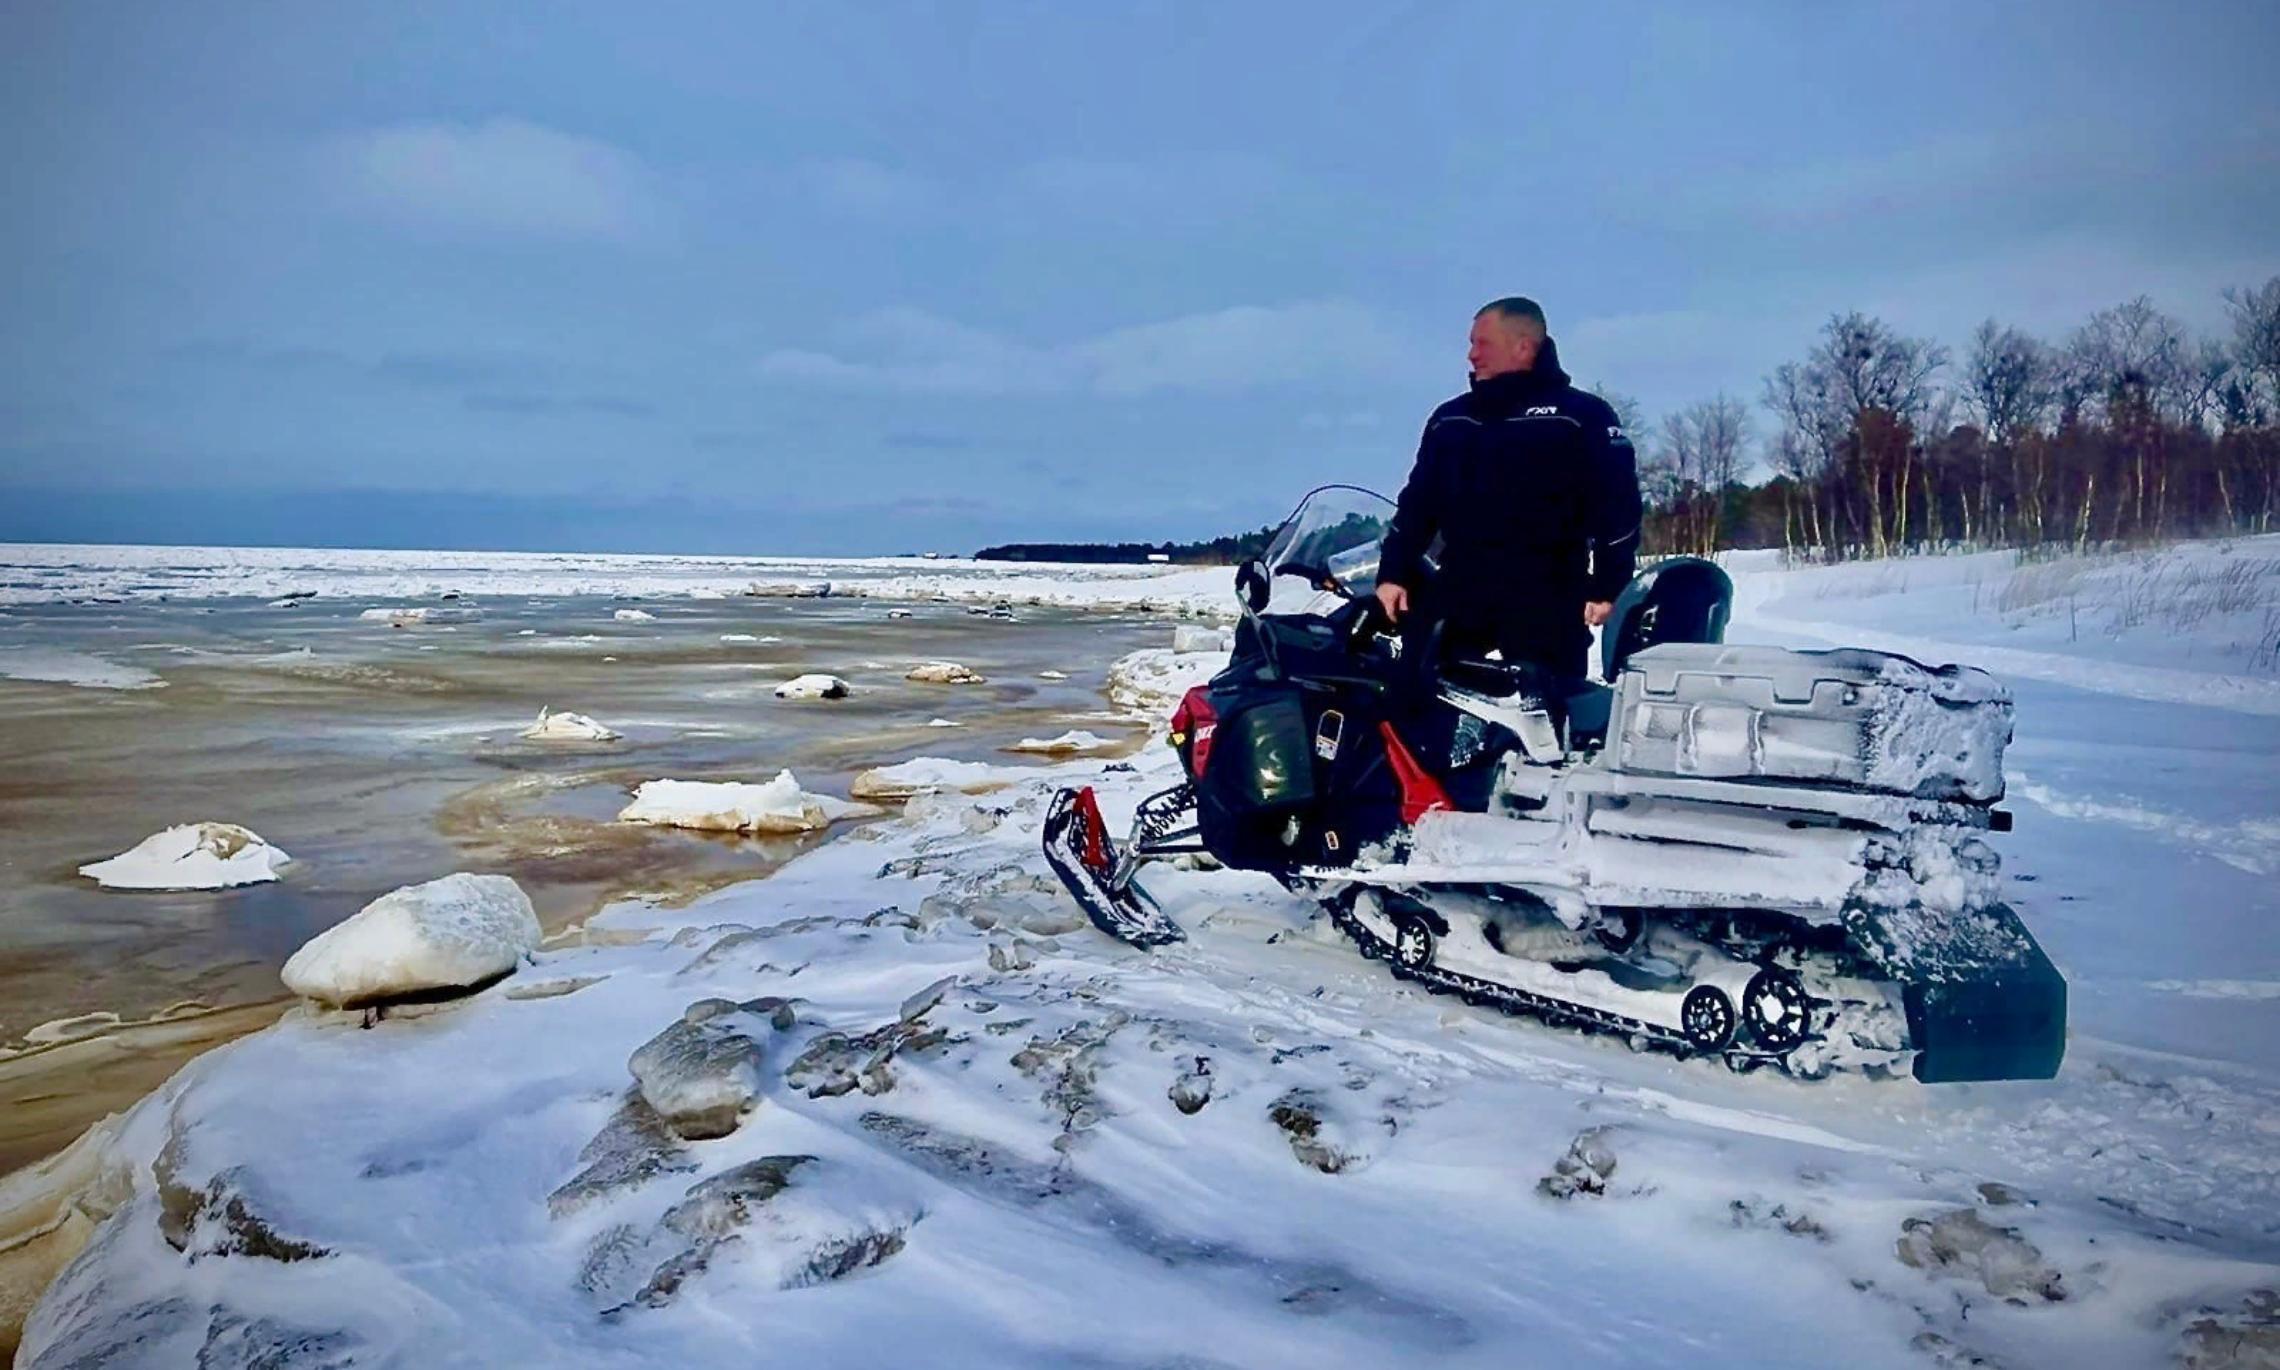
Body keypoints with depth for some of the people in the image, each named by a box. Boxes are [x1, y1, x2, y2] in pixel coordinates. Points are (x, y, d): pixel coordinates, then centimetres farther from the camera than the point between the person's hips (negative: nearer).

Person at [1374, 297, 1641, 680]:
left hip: (1546, 598, -4)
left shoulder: (1582, 415, 2)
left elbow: (1617, 505, -1)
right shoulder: (1450, 419, 17)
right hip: (1458, 592, 4)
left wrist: (1607, 585, -8)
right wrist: (1394, 573, 9)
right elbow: (1418, 502, 18)